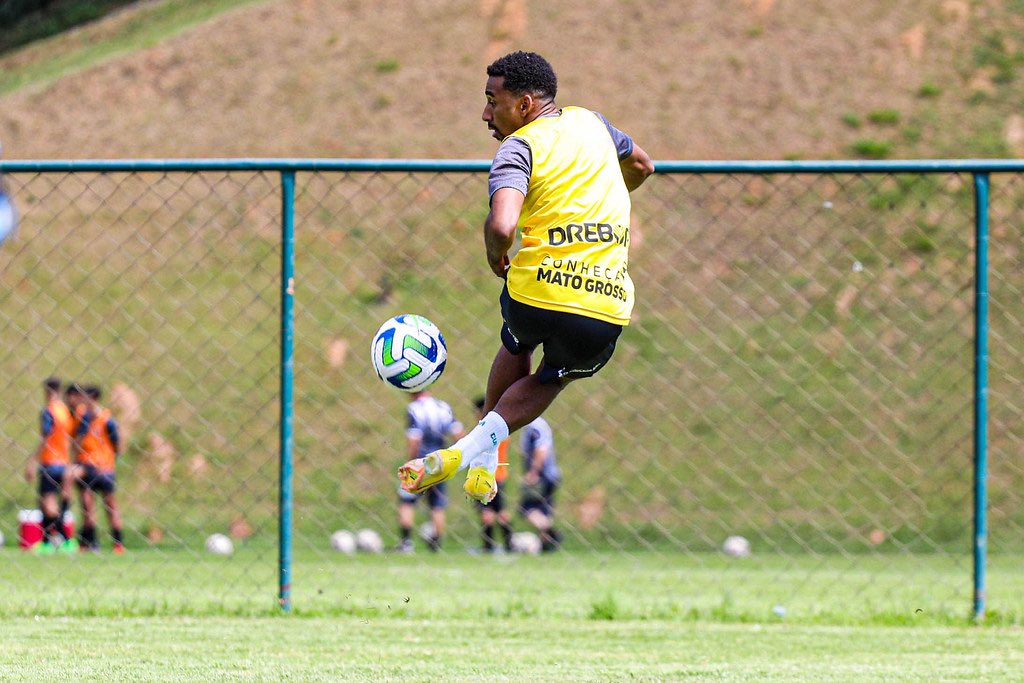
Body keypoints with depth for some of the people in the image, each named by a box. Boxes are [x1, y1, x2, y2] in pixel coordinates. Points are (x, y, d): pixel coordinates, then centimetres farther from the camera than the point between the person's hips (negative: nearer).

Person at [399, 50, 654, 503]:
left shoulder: (518, 148, -7)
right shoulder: (590, 122, 13)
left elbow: (501, 225, -25)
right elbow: (642, 166, 34)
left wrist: (494, 256, -3)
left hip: (538, 293, -3)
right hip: (608, 306, 3)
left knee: (516, 347, 34)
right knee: (552, 377, 29)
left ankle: (485, 440, 28)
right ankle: (482, 445, 8)